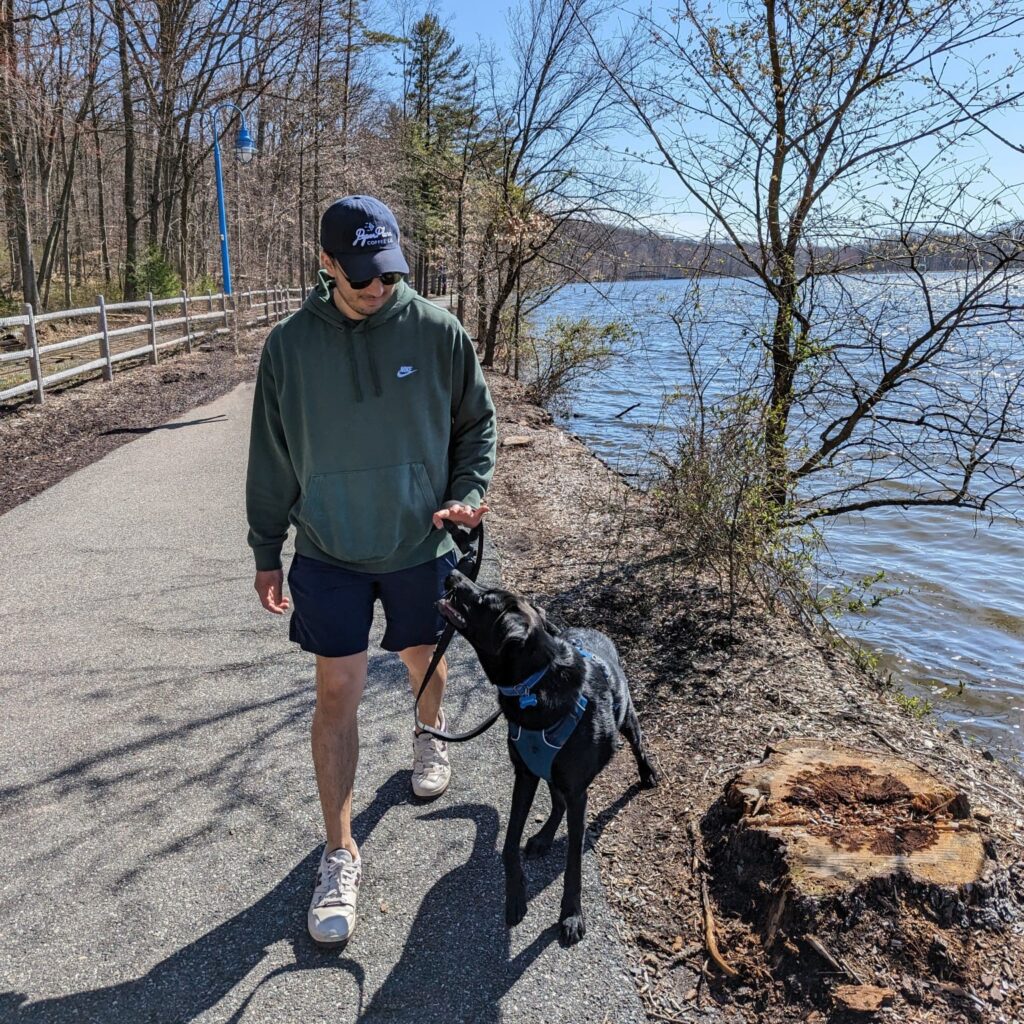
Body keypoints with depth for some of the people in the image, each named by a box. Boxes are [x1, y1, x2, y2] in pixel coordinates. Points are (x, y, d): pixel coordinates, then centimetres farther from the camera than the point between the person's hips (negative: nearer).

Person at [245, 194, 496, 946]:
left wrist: (468, 494, -12)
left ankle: (430, 735, 55)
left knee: (424, 658, 19)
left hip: (421, 545, 1)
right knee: (338, 694, -1)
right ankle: (341, 855, 12)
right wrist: (267, 552, 5)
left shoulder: (438, 332, -9)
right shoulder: (290, 345, -7)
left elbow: (478, 423, 3)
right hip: (330, 552, 0)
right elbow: (271, 457, 2)